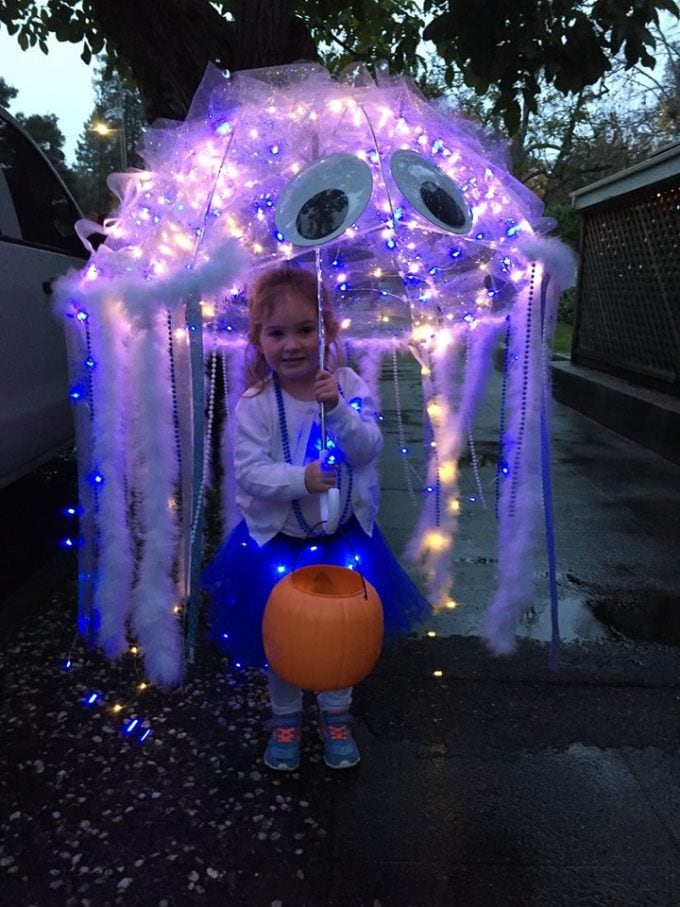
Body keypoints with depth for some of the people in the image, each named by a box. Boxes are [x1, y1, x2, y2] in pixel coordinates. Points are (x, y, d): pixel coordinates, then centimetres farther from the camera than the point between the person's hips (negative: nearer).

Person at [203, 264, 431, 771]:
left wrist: (337, 409, -33)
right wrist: (299, 479, -34)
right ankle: (285, 718, 39)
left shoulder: (348, 386, -9)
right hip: (277, 539, -1)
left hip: (344, 536, 2)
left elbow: (370, 449, -18)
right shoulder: (255, 403, -14)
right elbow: (249, 471, -19)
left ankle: (336, 716, 40)